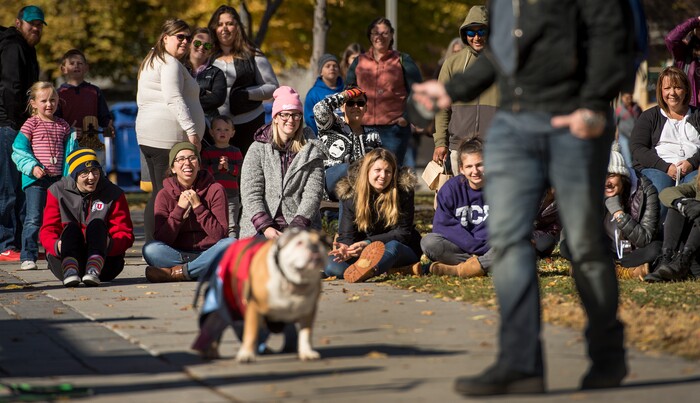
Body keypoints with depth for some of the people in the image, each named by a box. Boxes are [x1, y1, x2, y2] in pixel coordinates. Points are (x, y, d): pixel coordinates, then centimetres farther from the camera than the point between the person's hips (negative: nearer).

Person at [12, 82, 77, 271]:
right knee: (33, 219, -8)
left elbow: (70, 153, 14)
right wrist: (32, 167, -18)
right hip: (35, 179, -4)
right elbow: (19, 150, -5)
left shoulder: (63, 126, 12)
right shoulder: (31, 124, -2)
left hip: (58, 178, 4)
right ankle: (28, 257, -6)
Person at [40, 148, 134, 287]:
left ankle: (94, 270, -52)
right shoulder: (58, 191, 6)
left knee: (97, 224, -24)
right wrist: (57, 245, -24)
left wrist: (110, 244, -25)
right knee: (71, 227, -25)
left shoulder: (113, 194, 5)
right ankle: (69, 270, -56)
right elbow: (48, 230, 1)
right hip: (63, 259, 0)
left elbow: (125, 233, 0)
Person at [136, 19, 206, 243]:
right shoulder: (170, 64, -8)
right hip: (168, 137, -10)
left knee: (158, 192, 12)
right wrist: (191, 130, -22)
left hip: (147, 136, 10)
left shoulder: (151, 62, 23)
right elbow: (174, 100, -18)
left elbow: (142, 101, 26)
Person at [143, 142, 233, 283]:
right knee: (150, 249, -28)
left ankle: (175, 272, -28)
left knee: (230, 244, -31)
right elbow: (161, 239, -6)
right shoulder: (165, 195, 3)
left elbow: (220, 234, -7)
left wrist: (198, 207, -14)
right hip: (178, 254, 0)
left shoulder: (215, 190, 0)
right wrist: (179, 209, -14)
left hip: (209, 254, 0)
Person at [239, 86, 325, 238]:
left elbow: (313, 193, 1)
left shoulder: (312, 152, 11)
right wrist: (265, 227, -15)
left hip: (302, 227, 0)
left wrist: (297, 227, -14)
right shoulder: (257, 150, 9)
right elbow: (251, 193, 0)